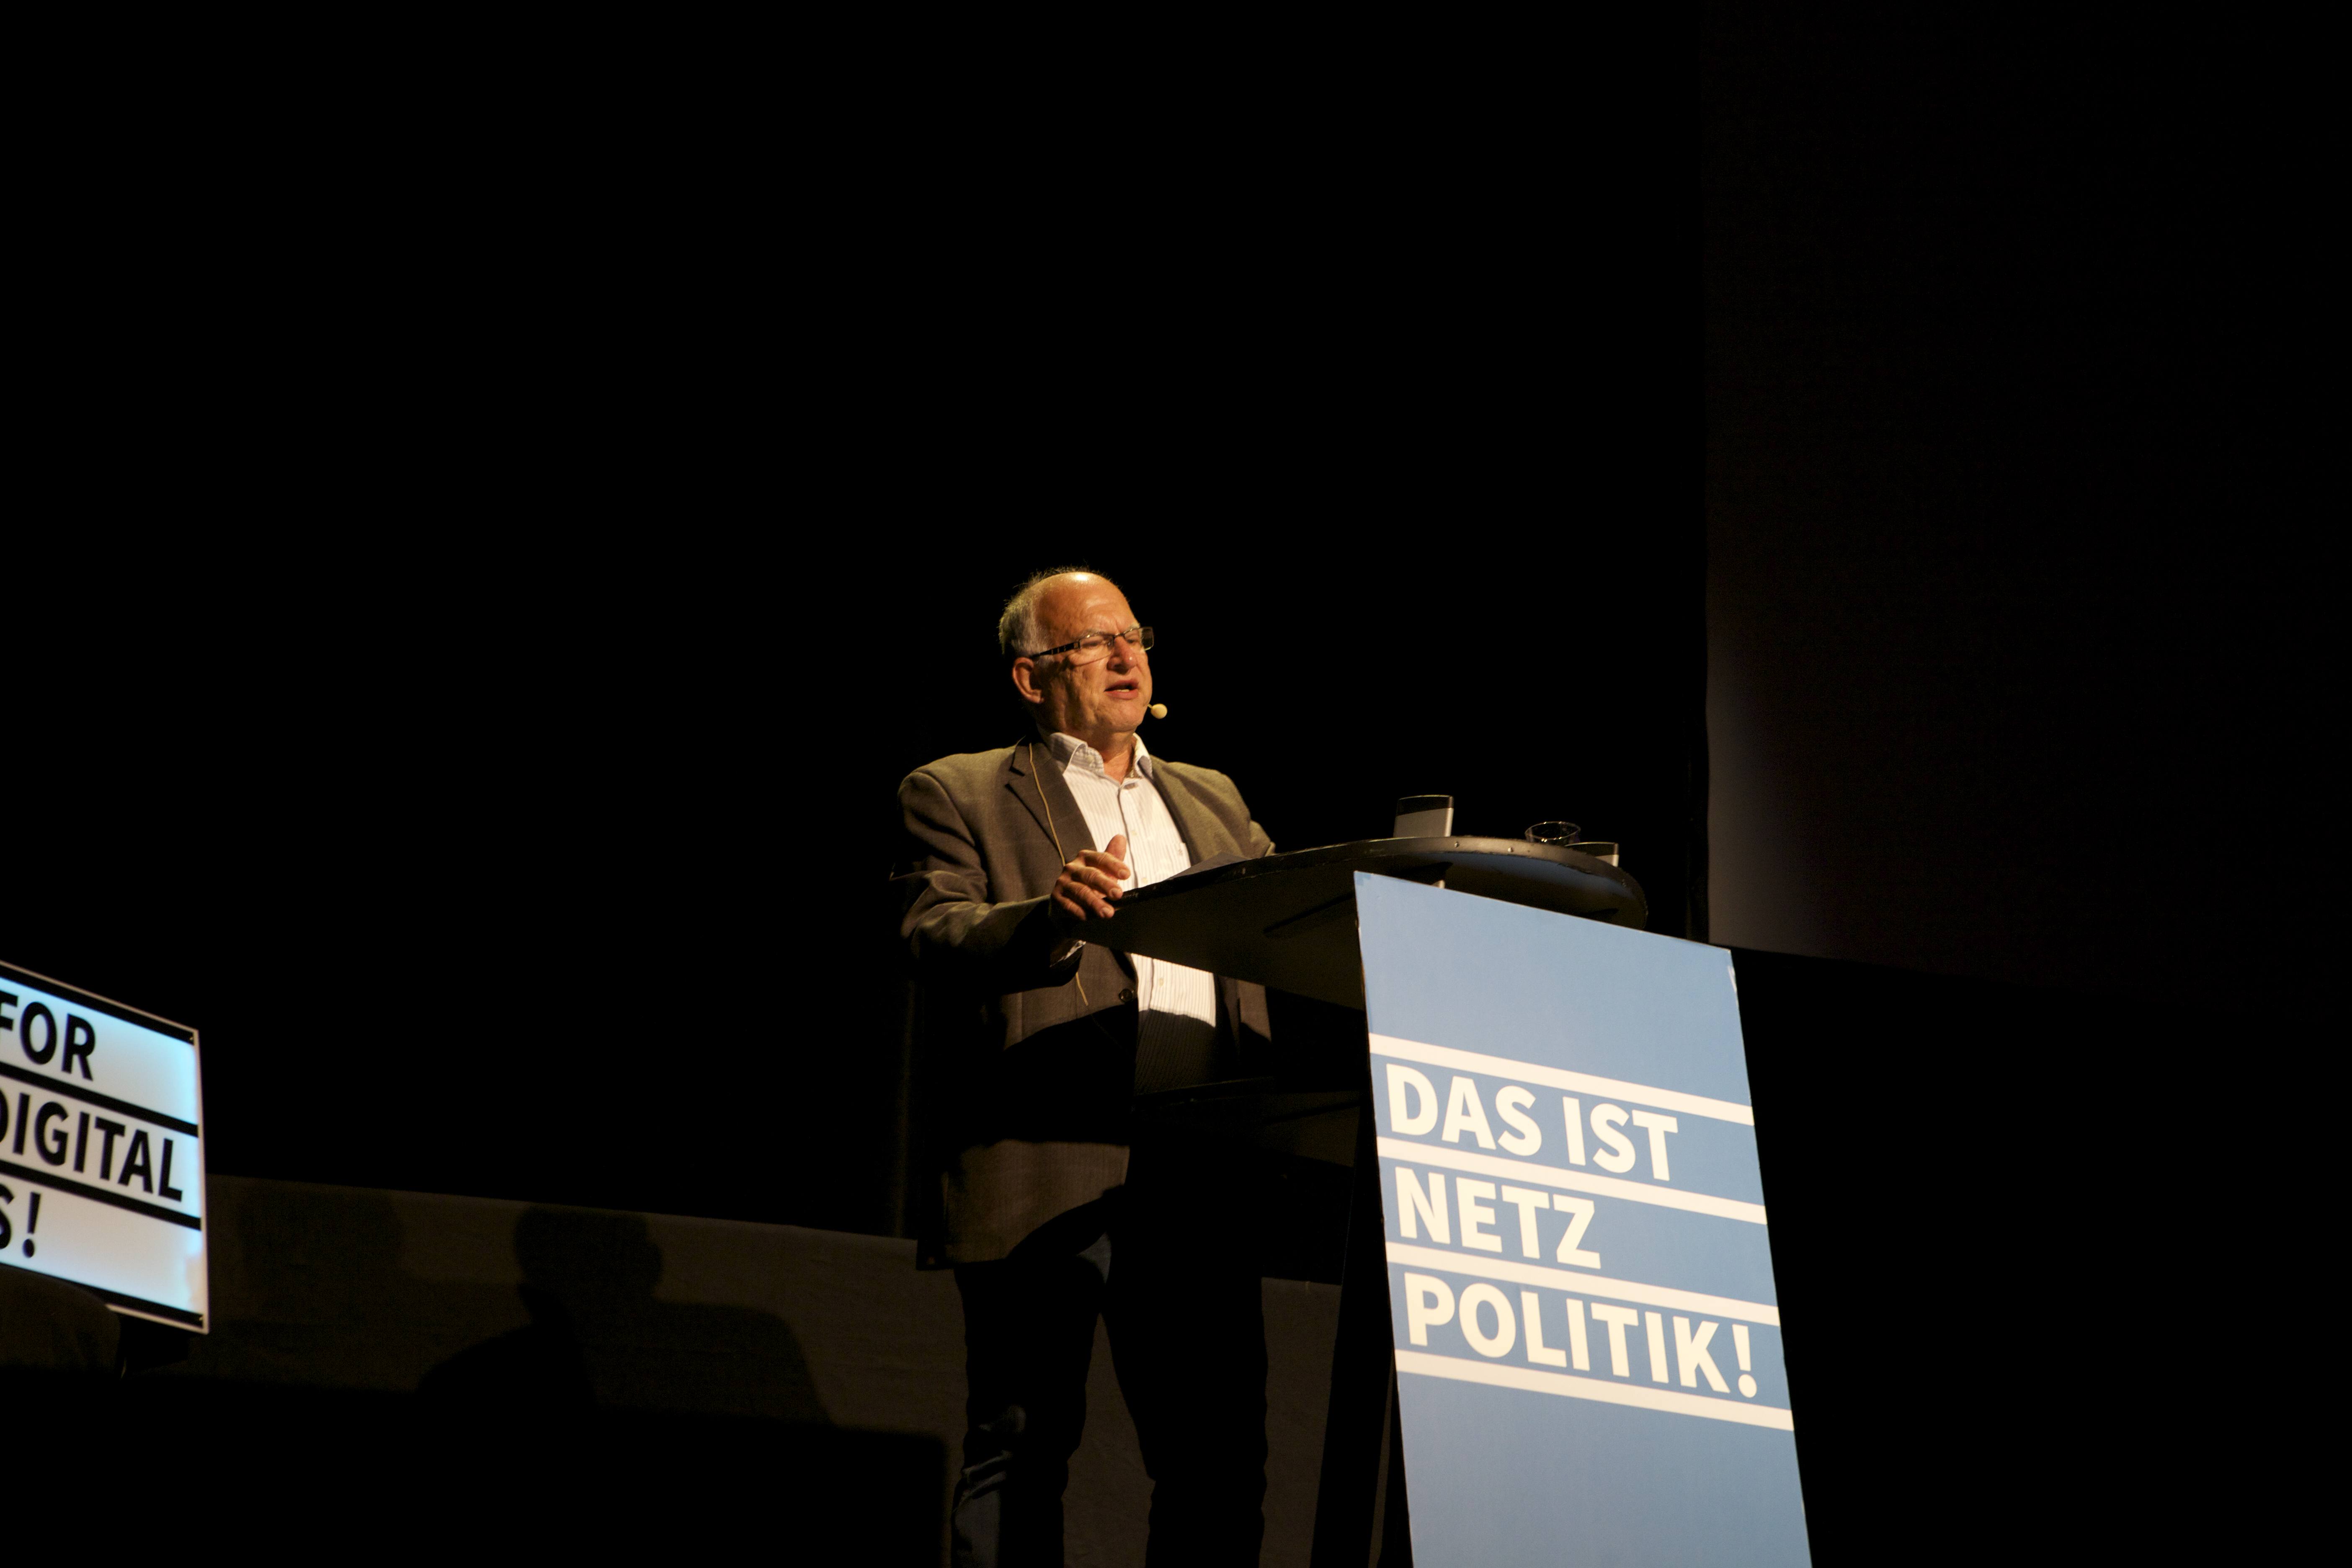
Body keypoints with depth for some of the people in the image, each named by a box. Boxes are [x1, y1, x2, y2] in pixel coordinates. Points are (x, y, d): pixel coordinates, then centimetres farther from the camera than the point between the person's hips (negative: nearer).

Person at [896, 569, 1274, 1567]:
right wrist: (1053, 915, -26)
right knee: (1022, 1456, -2)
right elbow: (935, 939, -7)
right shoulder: (958, 796, 9)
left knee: (1221, 1460, 2)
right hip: (1042, 1174, -4)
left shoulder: (1213, 803, 26)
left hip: (1199, 1176, 4)